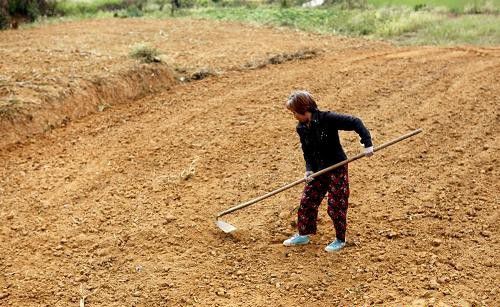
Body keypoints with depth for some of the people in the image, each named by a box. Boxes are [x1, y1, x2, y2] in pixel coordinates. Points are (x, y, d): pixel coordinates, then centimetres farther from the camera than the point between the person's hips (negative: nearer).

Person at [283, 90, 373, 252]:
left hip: (337, 168, -6)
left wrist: (367, 144, -28)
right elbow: (307, 152, 7)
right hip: (319, 170, 7)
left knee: (336, 205, 1)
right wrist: (309, 169, -10)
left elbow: (355, 122, -22)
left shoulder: (327, 118, -22)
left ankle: (340, 240, 22)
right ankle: (303, 235, 28)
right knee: (307, 201, 9)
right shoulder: (301, 128, -1)